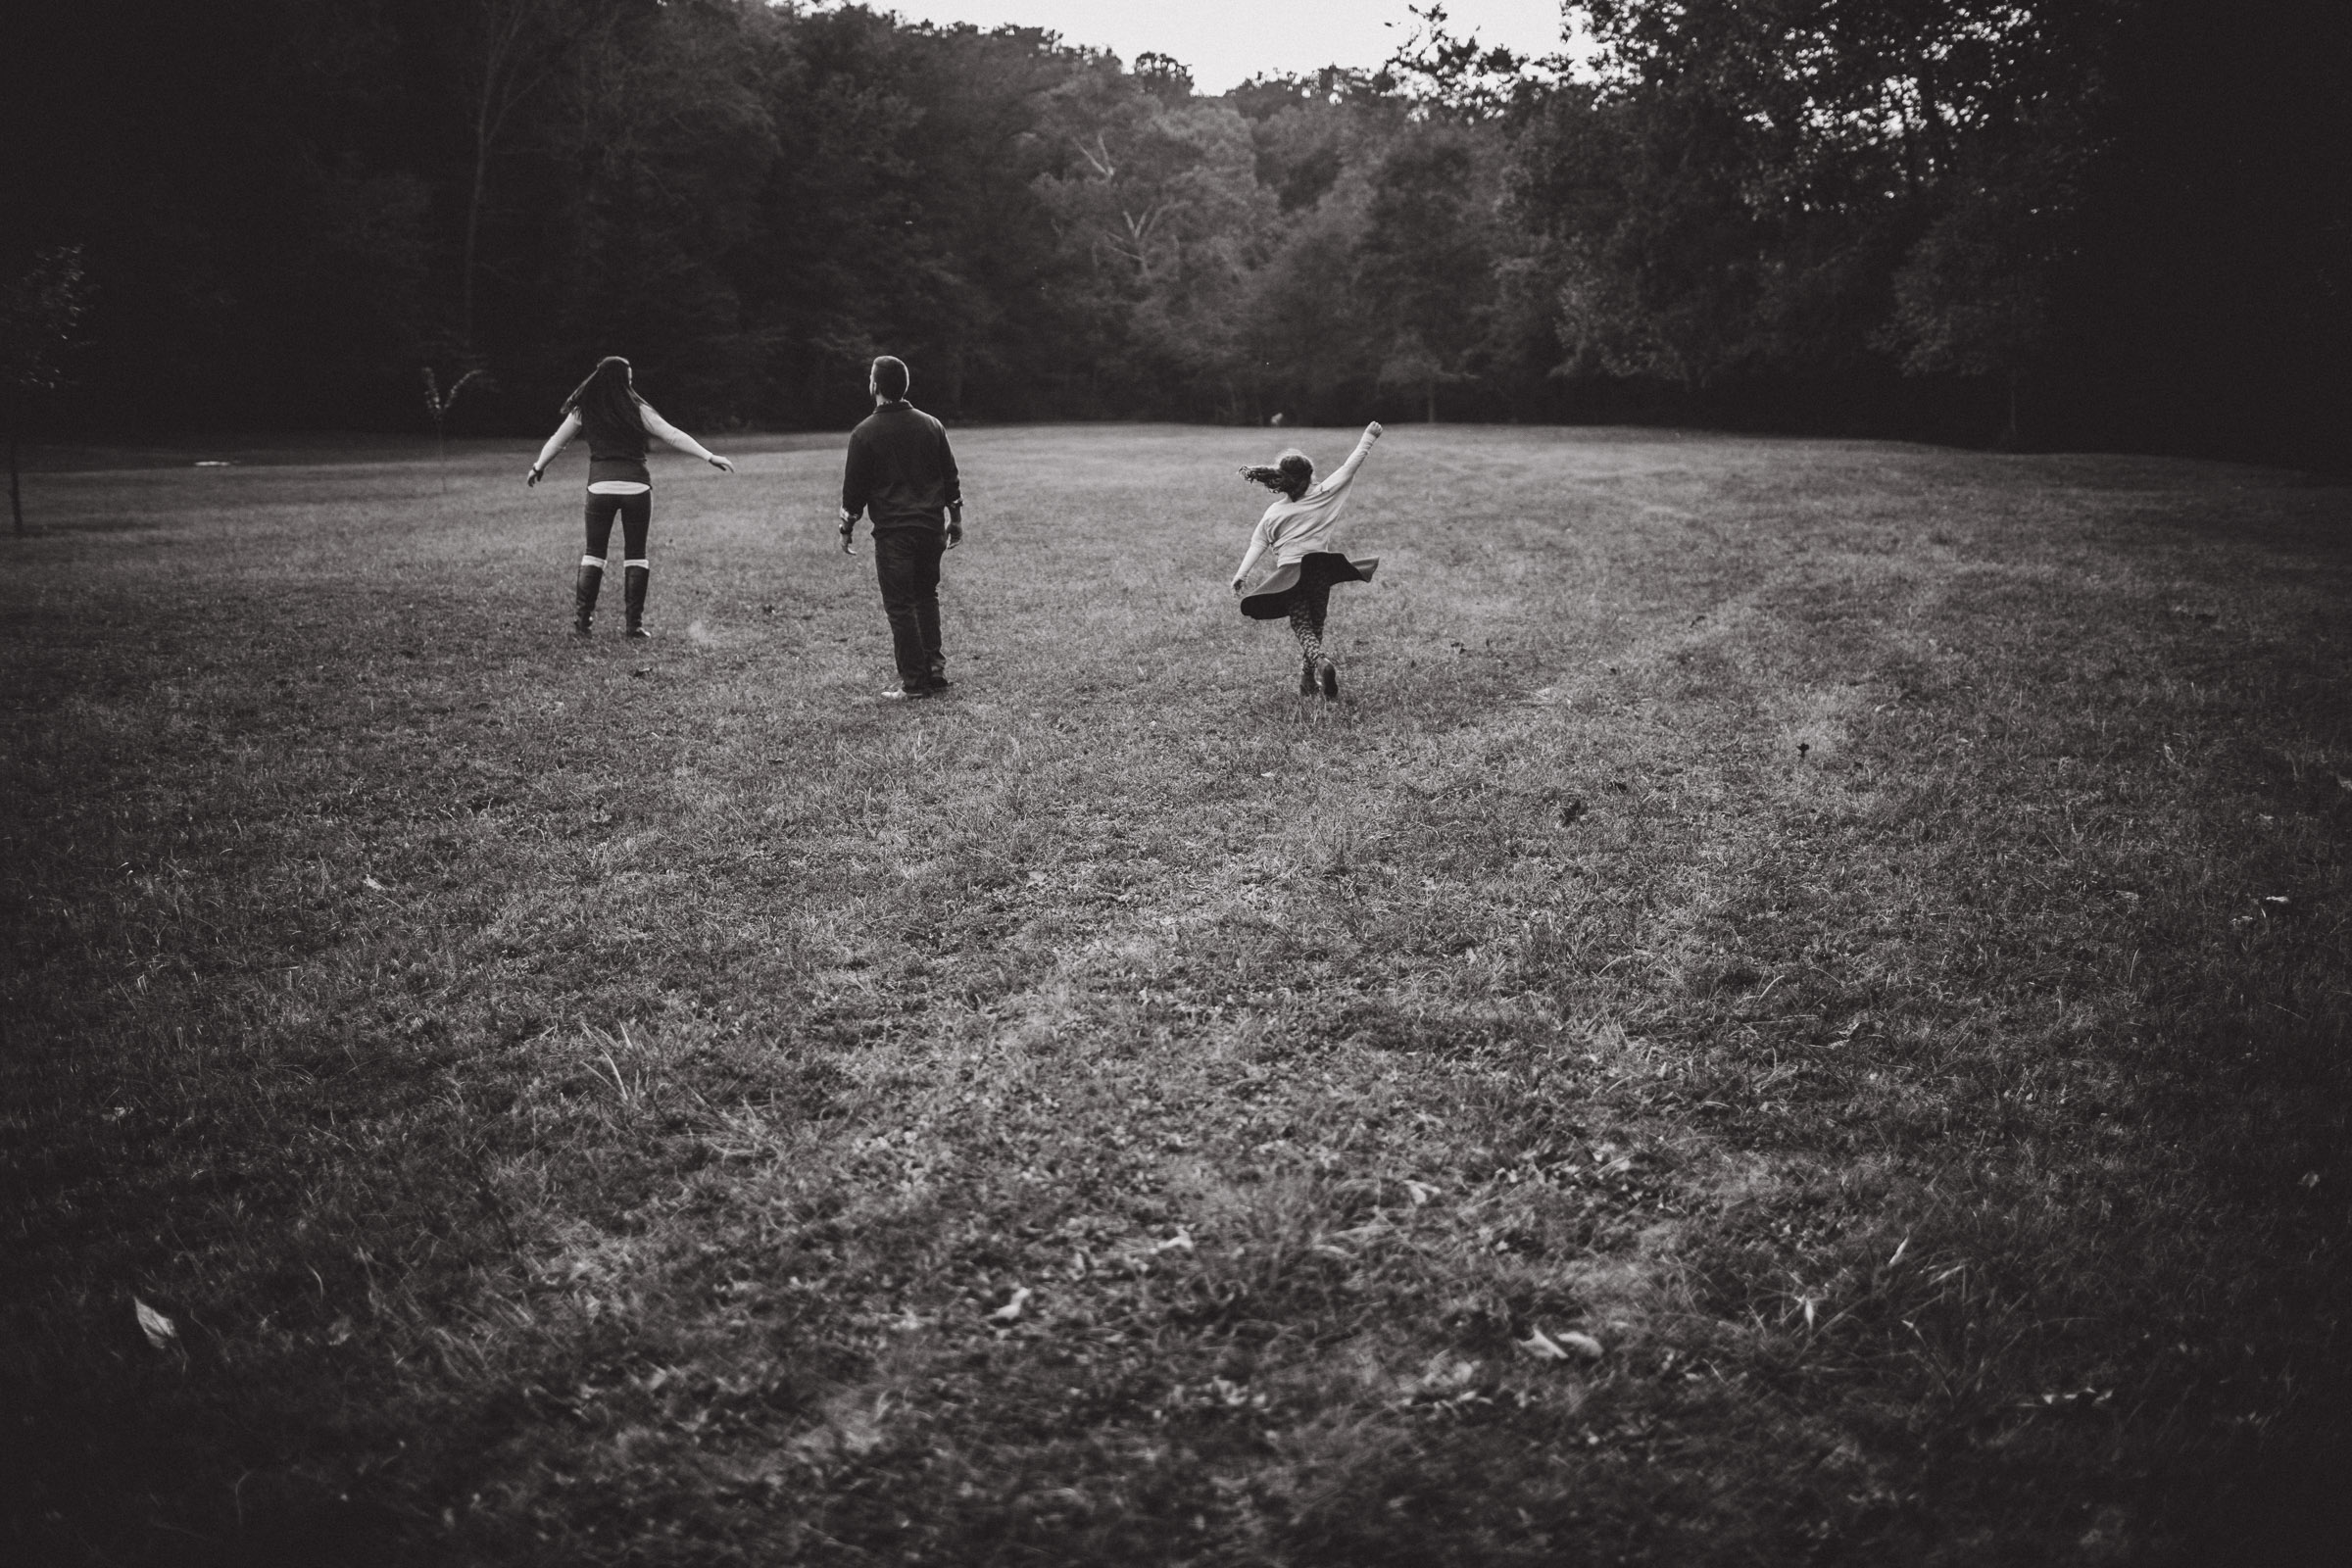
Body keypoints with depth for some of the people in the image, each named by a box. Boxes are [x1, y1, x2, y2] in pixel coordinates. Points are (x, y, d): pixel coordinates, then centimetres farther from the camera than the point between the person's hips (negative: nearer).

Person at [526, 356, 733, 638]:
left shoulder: (583, 411, 7)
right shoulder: (637, 410, 2)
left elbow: (556, 441, 16)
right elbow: (674, 436, -1)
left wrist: (538, 468, 30)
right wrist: (710, 457, 0)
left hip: (600, 485, 1)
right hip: (636, 485, -1)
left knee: (594, 551, 12)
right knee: (636, 553, 7)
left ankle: (582, 616, 7)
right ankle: (635, 623, 4)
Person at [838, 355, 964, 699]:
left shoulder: (865, 433, -7)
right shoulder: (931, 425, 5)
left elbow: (854, 487, -3)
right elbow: (951, 476, 10)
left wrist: (847, 528, 7)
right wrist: (955, 518, 18)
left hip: (892, 530, -4)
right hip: (932, 526, 5)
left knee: (900, 605, 1)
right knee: (926, 596, 18)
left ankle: (914, 682, 2)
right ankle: (935, 670, 15)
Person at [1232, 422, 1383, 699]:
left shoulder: (1273, 514, 2)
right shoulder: (1322, 495, -1)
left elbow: (1257, 545, -2)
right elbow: (1350, 467, 4)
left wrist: (1241, 574, 0)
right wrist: (1369, 438, 11)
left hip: (1290, 574, -1)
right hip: (1320, 569, 1)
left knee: (1302, 627, -4)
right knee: (1315, 625, 12)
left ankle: (1320, 661, -32)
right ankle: (1308, 682, 12)